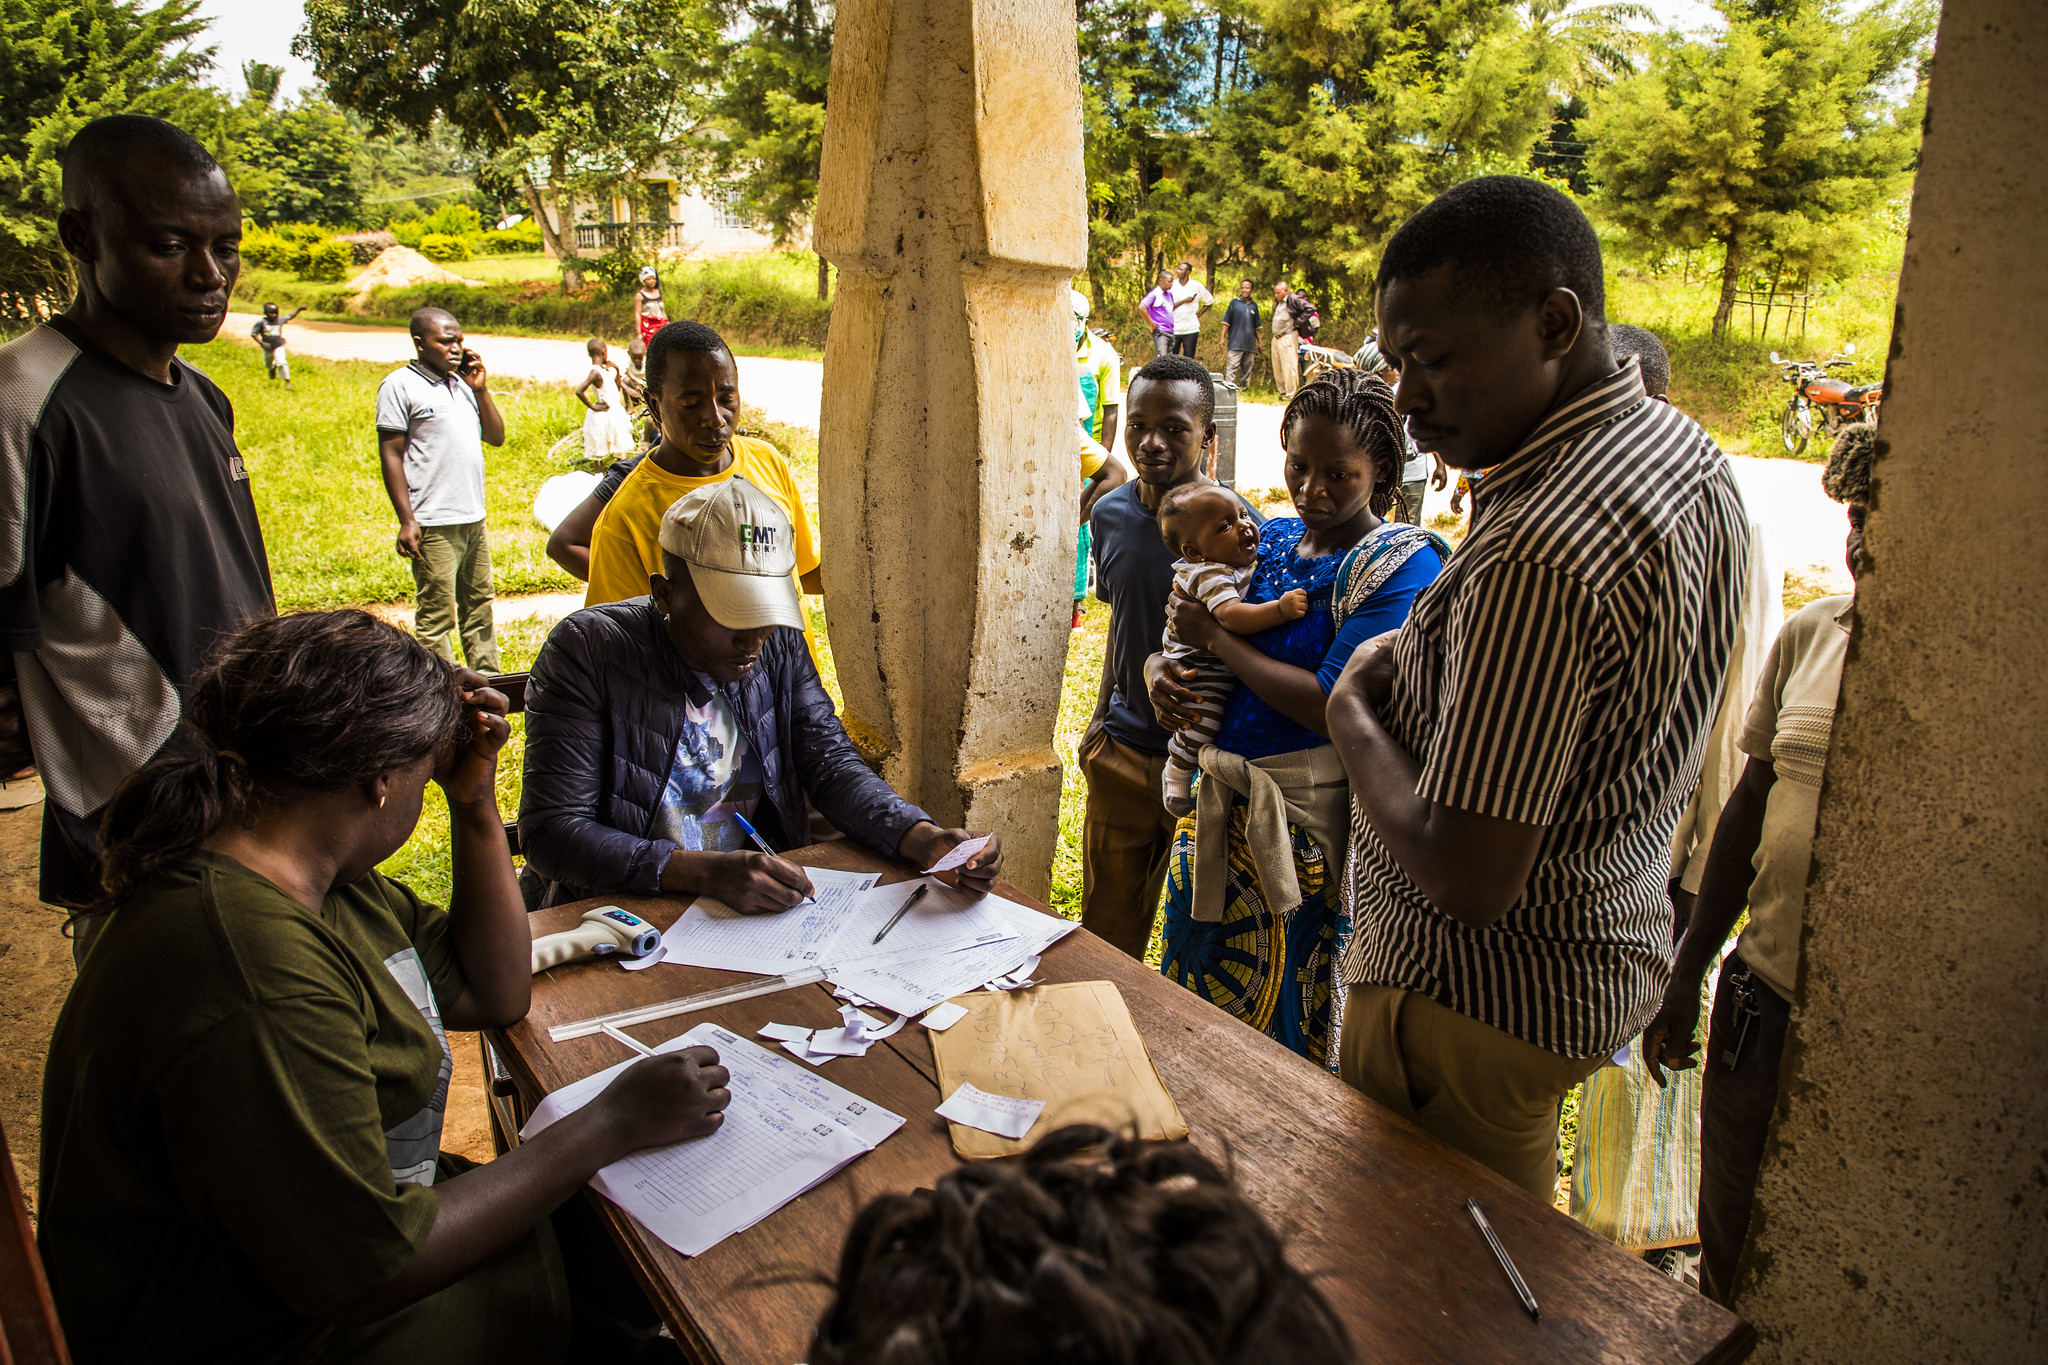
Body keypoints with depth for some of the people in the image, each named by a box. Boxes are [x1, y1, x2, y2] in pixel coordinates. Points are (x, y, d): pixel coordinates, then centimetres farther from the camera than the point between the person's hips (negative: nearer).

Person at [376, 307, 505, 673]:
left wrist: (481, 389, 4)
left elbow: (496, 436, 16)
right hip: (434, 525, -7)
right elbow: (390, 455, -8)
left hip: (474, 520, 7)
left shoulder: (462, 383, 15)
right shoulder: (400, 385, -5)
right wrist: (406, 520, -14)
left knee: (480, 607, 13)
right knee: (436, 616, -3)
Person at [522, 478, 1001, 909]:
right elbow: (551, 831, -17)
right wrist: (705, 873, -29)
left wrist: (927, 840, -19)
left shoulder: (780, 643, 3)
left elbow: (832, 766, 0)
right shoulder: (588, 649, -13)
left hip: (765, 906, 3)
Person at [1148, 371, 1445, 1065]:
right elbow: (1177, 626, 17)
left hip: (1308, 820, -7)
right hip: (1217, 798, 7)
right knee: (1197, 982, 21)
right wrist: (1158, 669, -6)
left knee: (1286, 1005, 11)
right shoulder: (1267, 538, 7)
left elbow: (1328, 705, -24)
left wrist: (1214, 635, -15)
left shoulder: (1400, 567, -14)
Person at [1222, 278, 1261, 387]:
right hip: (1235, 342, -4)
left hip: (1250, 343, 4)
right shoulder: (1234, 302, 6)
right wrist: (1222, 338, -4)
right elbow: (1226, 322, 4)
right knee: (1232, 367, -12)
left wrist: (1259, 342, 18)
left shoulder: (1254, 306, 15)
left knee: (1247, 368, 5)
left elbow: (1257, 327, 20)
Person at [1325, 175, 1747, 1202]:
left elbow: (1466, 880, -29)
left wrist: (1353, 715, -14)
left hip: (1480, 998, -9)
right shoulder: (1689, 452, 3)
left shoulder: (1538, 552, -31)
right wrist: (1423, 671, 3)